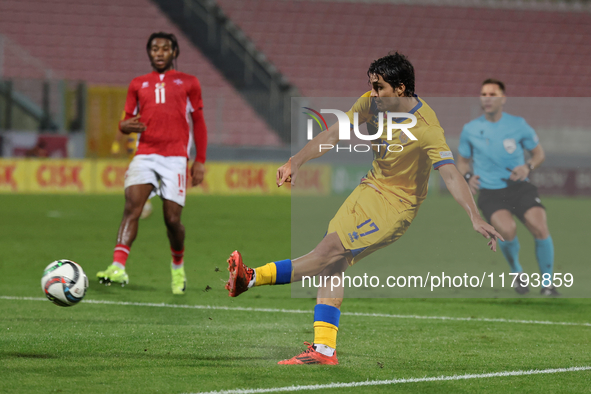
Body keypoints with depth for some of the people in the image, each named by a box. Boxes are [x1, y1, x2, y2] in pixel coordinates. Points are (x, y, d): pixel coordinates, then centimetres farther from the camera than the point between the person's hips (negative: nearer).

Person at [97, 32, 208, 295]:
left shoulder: (188, 83, 12)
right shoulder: (138, 84, 17)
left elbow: (198, 123, 14)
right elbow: (128, 120, 19)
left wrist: (200, 161, 6)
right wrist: (125, 126, -7)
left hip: (175, 157, -1)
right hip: (145, 156, 1)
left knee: (172, 218, -5)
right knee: (132, 206, -21)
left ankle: (178, 267, 23)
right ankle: (118, 268, -33)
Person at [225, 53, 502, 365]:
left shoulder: (426, 128, -25)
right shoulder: (372, 103, -5)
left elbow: (450, 175, -31)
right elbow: (334, 133, 4)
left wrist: (475, 218, -41)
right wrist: (295, 162, -2)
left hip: (395, 205, -7)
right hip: (371, 187, 7)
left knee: (330, 251, -19)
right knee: (333, 265, -3)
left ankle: (252, 278, -21)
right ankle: (324, 349, -2)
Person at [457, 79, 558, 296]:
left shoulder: (518, 125, 0)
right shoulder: (470, 130, 3)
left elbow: (539, 152, 12)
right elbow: (463, 160, 18)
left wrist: (528, 167, -9)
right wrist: (468, 177, -4)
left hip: (520, 188, 1)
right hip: (490, 193, -1)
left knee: (540, 229, -22)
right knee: (507, 231, -29)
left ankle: (547, 283, 0)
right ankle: (516, 273, 2)